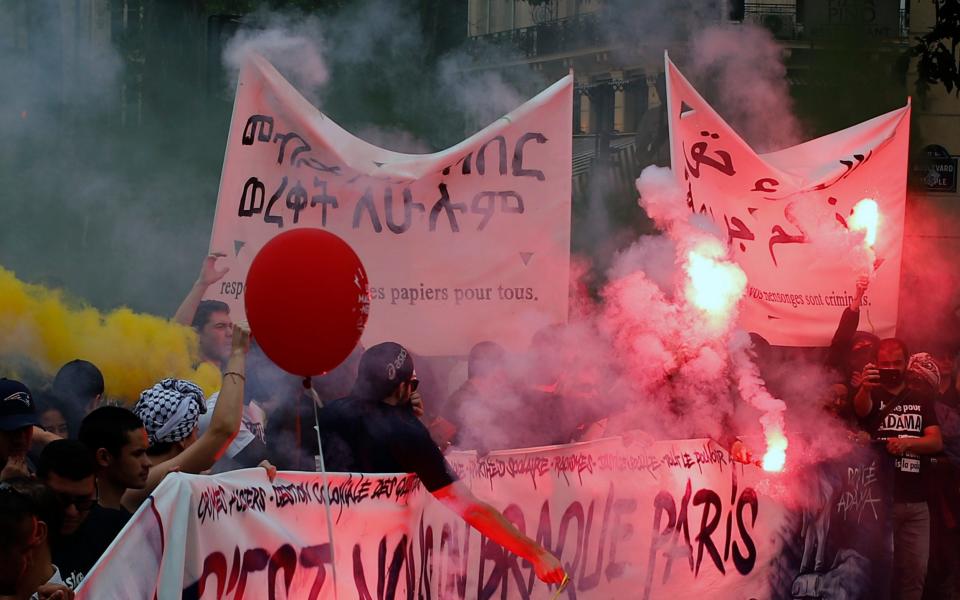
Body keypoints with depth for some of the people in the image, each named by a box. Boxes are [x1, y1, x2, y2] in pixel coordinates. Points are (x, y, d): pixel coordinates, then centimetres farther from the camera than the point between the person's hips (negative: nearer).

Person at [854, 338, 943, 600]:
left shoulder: (922, 401, 15)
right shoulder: (872, 396, 5)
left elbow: (936, 442, 3)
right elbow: (861, 408, -20)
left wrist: (907, 442, -18)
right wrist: (864, 388, -45)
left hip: (916, 501, 3)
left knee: (916, 569, 0)